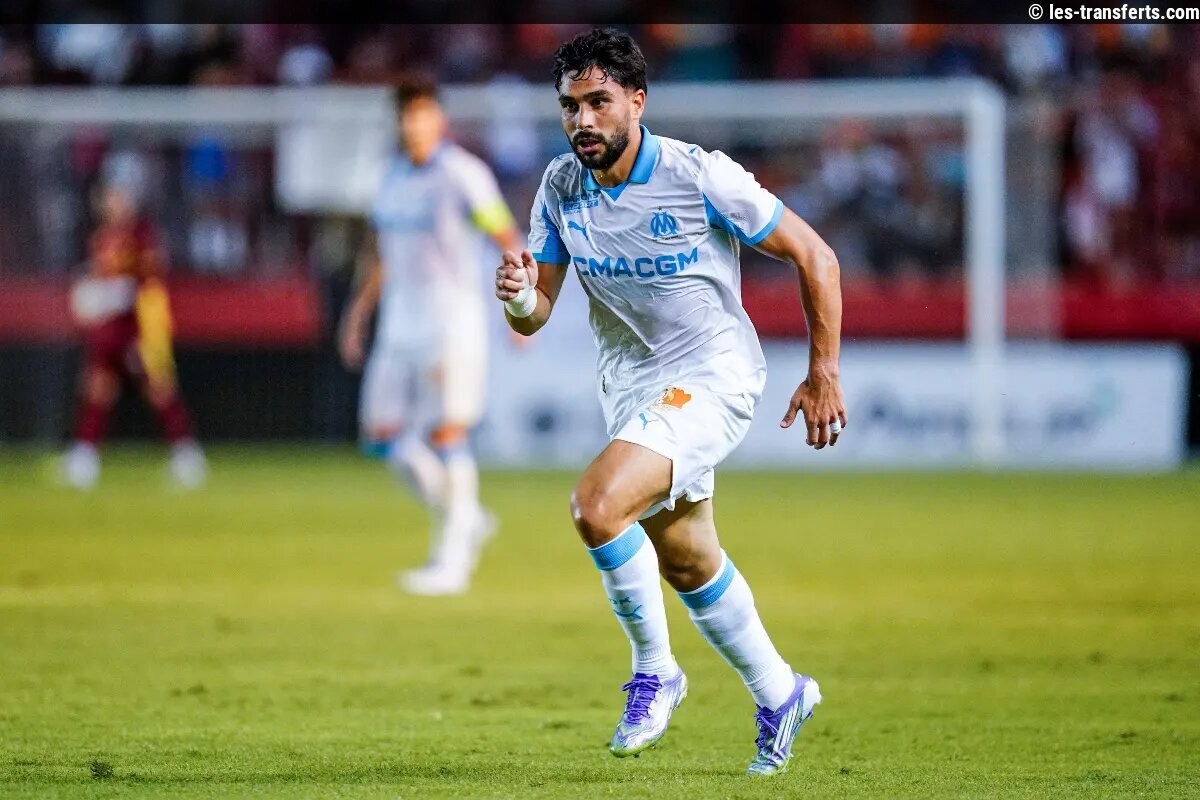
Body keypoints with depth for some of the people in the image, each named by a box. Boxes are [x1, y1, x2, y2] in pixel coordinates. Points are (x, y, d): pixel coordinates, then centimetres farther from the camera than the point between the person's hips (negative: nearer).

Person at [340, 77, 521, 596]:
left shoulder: (462, 174, -9)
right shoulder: (395, 177, 12)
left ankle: (452, 561, -4)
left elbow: (507, 240, -9)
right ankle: (464, 519, 18)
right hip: (399, 328, 7)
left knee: (447, 436, -10)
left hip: (452, 327, -7)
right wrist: (359, 312, 18)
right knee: (382, 436, 3)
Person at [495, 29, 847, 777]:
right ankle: (779, 695, 38)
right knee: (687, 563, 17)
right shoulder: (561, 187, -3)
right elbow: (533, 316, 0)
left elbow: (814, 255, -10)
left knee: (598, 506, -27)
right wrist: (519, 294, -24)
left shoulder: (702, 176, -19)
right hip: (633, 389, 7)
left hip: (712, 378, -7)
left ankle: (654, 672, -8)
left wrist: (824, 373, -10)